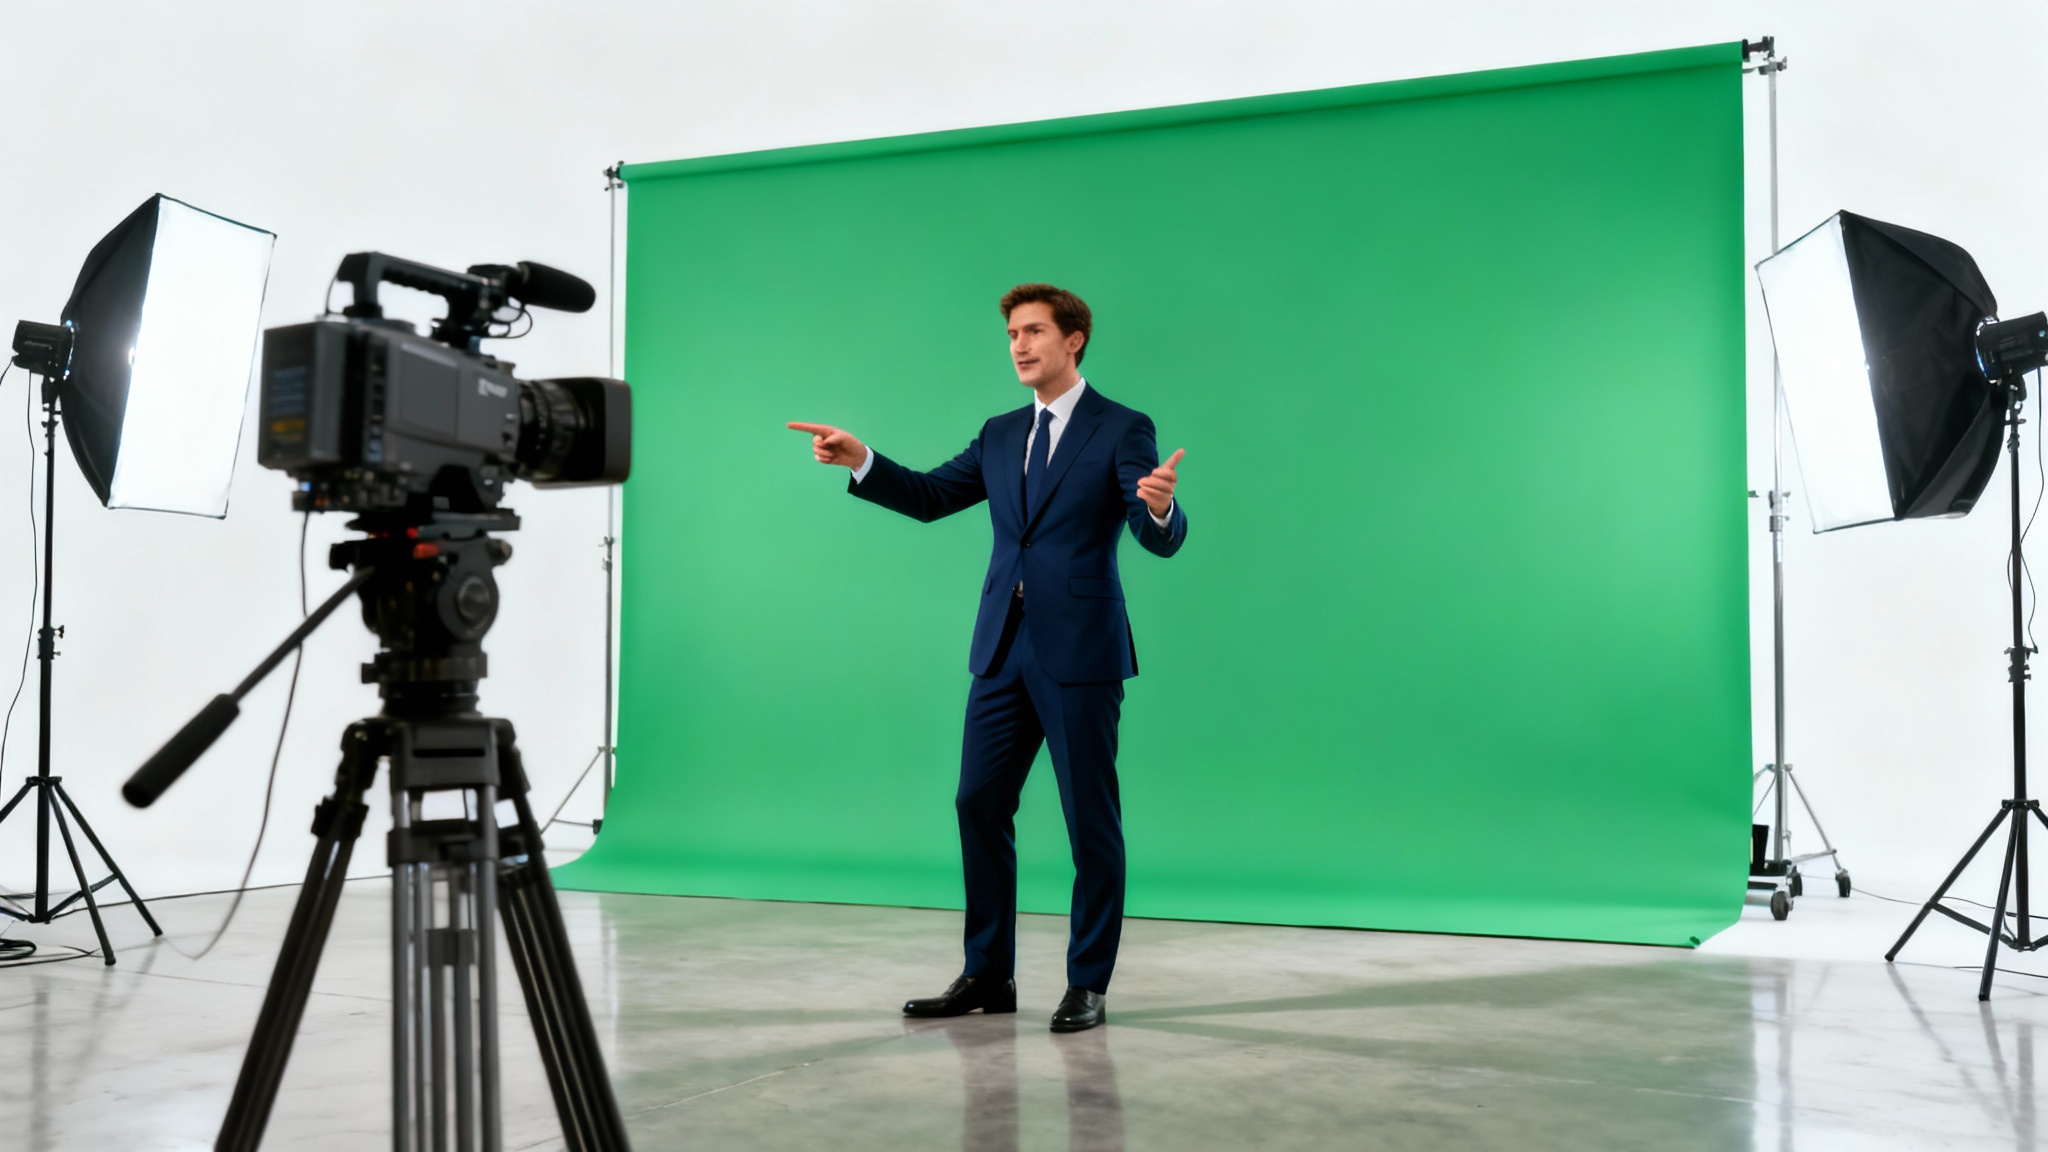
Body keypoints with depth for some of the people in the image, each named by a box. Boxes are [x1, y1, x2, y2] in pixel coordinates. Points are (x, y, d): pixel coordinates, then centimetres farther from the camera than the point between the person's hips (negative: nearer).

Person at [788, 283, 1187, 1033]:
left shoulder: (1122, 430, -4)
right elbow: (930, 496, 16)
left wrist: (1159, 506, -37)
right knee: (979, 803, 7)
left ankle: (1088, 985, 14)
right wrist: (860, 461, 3)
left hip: (1080, 651, -6)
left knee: (1090, 818, 1)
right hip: (1003, 649, 6)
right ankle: (988, 975, 19)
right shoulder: (1001, 436, 15)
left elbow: (1163, 540, -14)